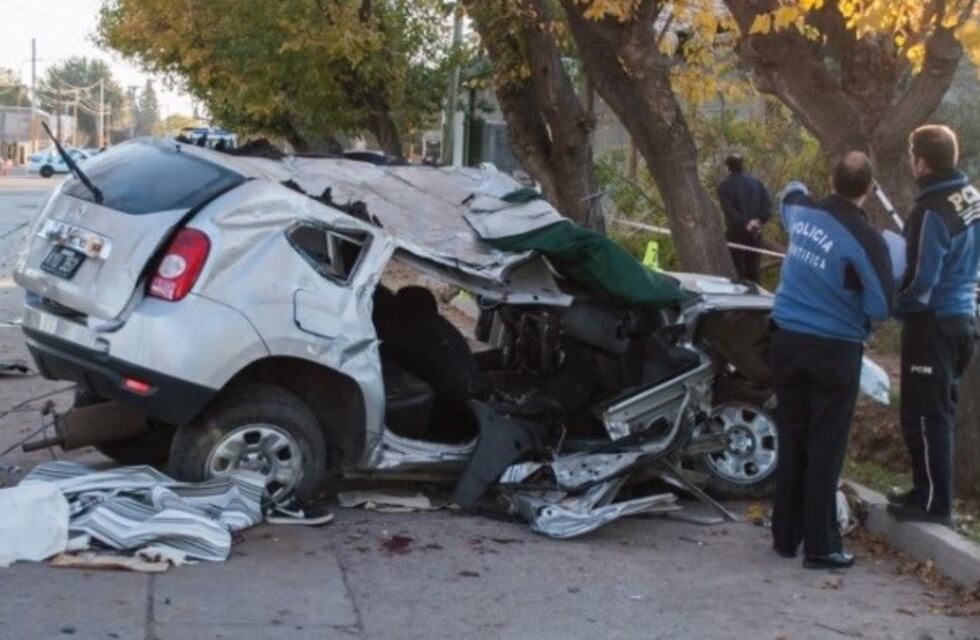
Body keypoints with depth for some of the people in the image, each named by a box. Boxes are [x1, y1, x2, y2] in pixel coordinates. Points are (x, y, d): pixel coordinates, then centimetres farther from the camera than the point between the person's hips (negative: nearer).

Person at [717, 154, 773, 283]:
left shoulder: (725, 186, -6)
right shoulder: (756, 182, 7)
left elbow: (729, 209, -17)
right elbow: (768, 204, -1)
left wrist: (745, 223, -20)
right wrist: (760, 220, -10)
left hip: (735, 231, -4)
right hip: (755, 232, 4)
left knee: (737, 270, -2)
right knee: (753, 269, 12)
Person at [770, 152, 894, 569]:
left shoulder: (802, 212, 0)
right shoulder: (865, 240, -18)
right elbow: (882, 307, -18)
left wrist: (795, 189, 50)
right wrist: (854, 303, 5)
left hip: (787, 342, 5)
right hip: (834, 351, -5)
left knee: (791, 443, 13)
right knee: (824, 450, 1)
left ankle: (785, 537, 21)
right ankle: (821, 548, 5)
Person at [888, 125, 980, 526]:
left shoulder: (932, 211, -22)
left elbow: (920, 279, -21)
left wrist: (891, 306, -4)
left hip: (932, 323, -9)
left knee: (923, 416, -1)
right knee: (940, 412, 17)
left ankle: (934, 504, 5)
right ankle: (929, 492, 27)